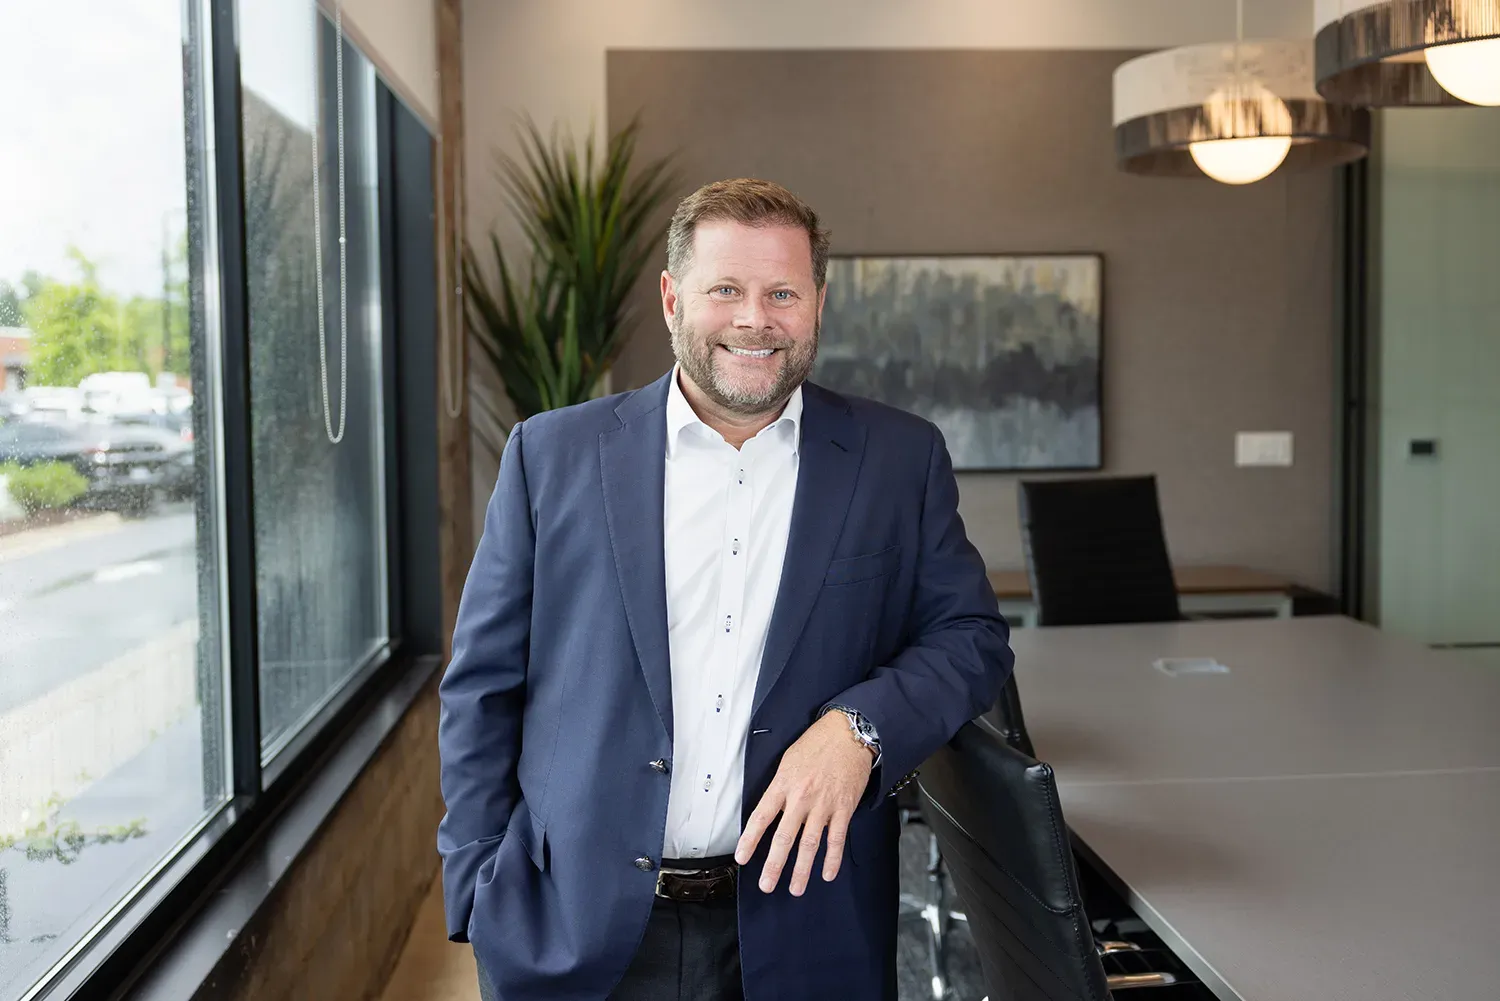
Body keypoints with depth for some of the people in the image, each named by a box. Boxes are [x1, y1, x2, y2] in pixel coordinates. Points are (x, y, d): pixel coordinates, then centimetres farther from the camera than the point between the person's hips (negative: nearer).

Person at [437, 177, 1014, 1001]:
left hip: (800, 929, 1)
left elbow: (973, 637, 2)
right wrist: (482, 895, -2)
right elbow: (482, 687, 2)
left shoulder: (900, 460, 1)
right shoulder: (551, 455, 0)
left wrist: (860, 728, -16)